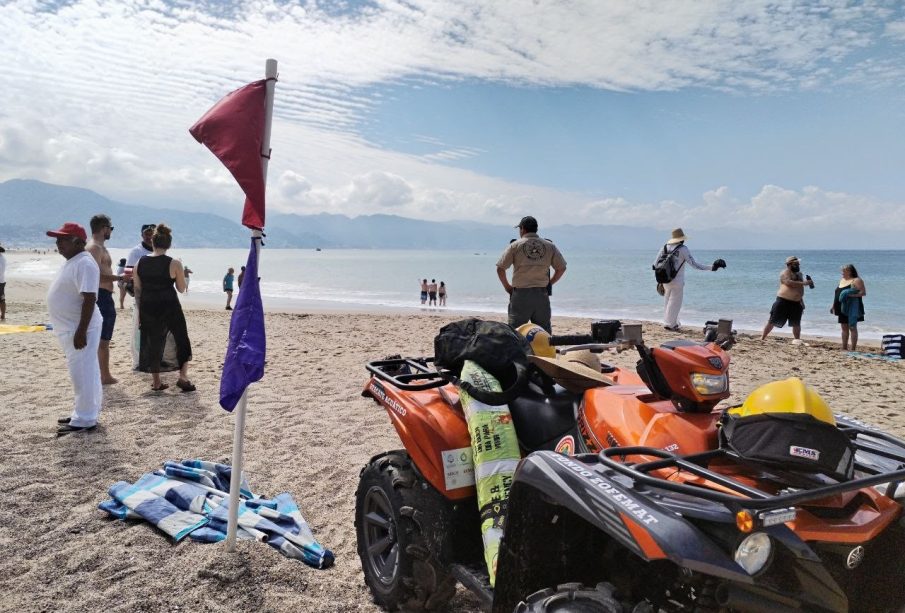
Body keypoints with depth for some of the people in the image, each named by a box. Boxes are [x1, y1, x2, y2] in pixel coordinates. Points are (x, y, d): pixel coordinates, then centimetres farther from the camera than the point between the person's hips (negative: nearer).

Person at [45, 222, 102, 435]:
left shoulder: (84, 264, -19)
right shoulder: (72, 262, 15)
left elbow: (89, 299, -25)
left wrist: (81, 331, -28)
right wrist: (75, 330, 22)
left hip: (79, 329, -11)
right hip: (70, 329, 11)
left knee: (83, 374, -4)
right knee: (82, 373, 17)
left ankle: (84, 420, 2)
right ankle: (82, 413, 28)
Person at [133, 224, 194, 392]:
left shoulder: (140, 263, 2)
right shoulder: (174, 264, -9)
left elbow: (137, 289, 6)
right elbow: (181, 288, -1)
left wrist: (140, 310, 15)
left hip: (148, 307, 4)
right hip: (169, 306, -4)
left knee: (153, 341, 13)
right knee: (182, 339, 12)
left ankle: (156, 381, 18)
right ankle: (183, 376, 3)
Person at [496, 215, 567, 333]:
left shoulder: (515, 245, -1)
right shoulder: (549, 246, 6)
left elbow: (500, 268, -4)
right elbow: (561, 268, 7)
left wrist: (507, 286, 9)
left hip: (520, 294, -2)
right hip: (542, 295, 2)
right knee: (545, 332, 9)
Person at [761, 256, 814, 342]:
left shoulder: (799, 274, 18)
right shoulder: (785, 273, -7)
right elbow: (789, 283, -26)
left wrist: (802, 301, 22)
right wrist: (803, 283, -29)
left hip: (796, 303, 7)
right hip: (783, 301, -7)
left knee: (796, 324, 9)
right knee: (772, 321, -5)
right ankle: (762, 338, -1)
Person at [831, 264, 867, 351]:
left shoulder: (857, 280, -6)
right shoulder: (841, 280, 18)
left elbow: (863, 292, -14)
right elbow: (837, 293, 23)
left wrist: (852, 295, -28)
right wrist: (833, 305, 21)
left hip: (852, 308, -8)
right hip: (842, 308, 8)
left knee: (852, 327, -6)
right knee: (844, 328, 11)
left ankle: (853, 348, -3)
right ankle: (844, 348, 17)